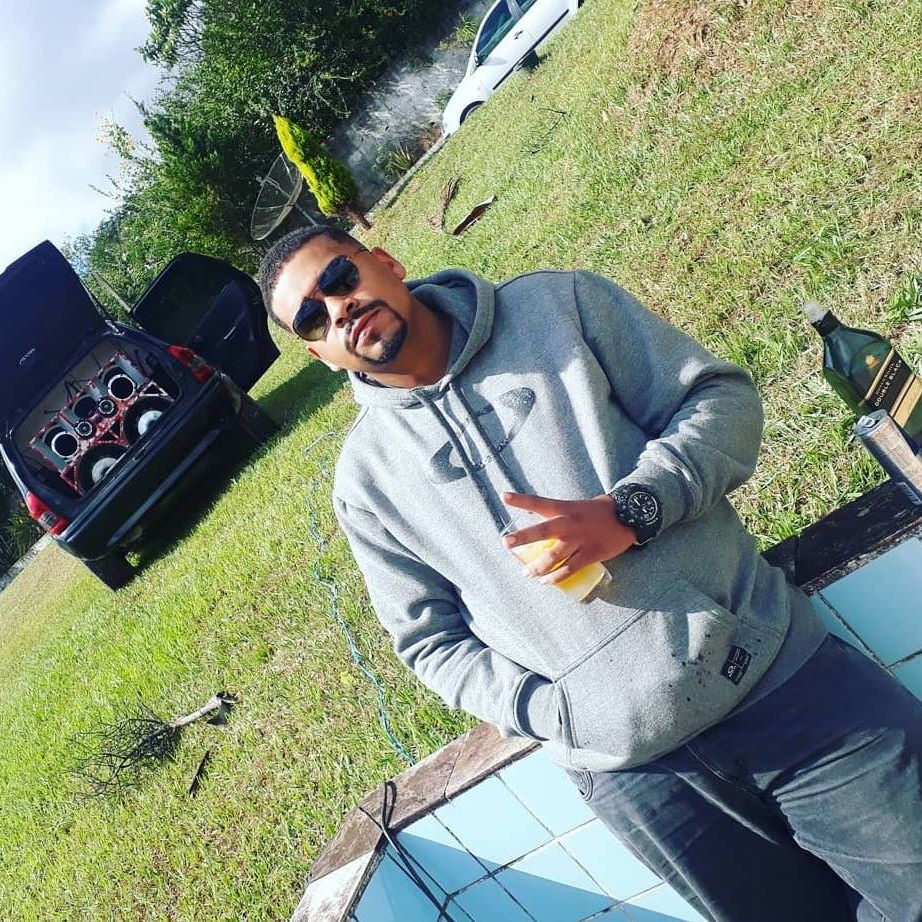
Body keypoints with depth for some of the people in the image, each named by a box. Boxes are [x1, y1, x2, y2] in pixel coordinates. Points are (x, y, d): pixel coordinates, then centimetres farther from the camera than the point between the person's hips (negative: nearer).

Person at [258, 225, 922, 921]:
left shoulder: (560, 303, 2)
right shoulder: (365, 478, 4)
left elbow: (722, 395, 1)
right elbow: (431, 639, 7)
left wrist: (629, 509, -16)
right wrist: (559, 714, -7)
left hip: (774, 663, 1)